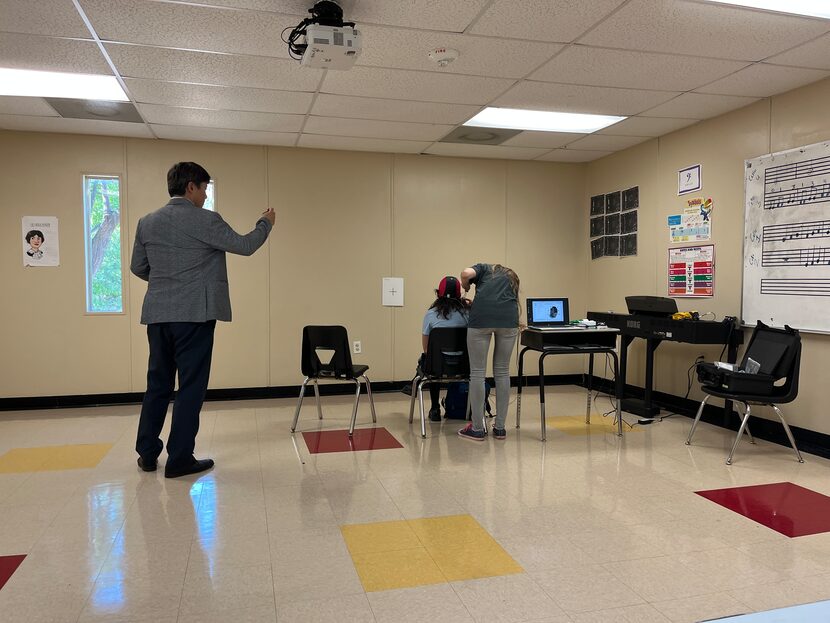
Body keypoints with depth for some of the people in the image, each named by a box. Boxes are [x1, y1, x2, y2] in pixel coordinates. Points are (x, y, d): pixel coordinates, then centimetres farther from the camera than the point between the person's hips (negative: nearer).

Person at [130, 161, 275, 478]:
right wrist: (266, 223, 15)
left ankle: (147, 454, 22)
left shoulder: (147, 222, 8)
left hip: (158, 315, 6)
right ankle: (179, 459, 6)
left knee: (157, 383, 15)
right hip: (194, 315, -6)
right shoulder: (206, 221, -9)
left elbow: (138, 267, 14)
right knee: (191, 386, 2)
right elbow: (245, 246, -1)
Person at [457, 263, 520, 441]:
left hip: (481, 317, -3)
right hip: (508, 318, 3)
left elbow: (466, 273, 3)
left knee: (477, 372, 4)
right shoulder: (512, 277, 36)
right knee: (502, 372, 14)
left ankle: (477, 429, 9)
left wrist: (465, 287, 24)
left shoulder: (483, 268, 27)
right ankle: (500, 428, 18)